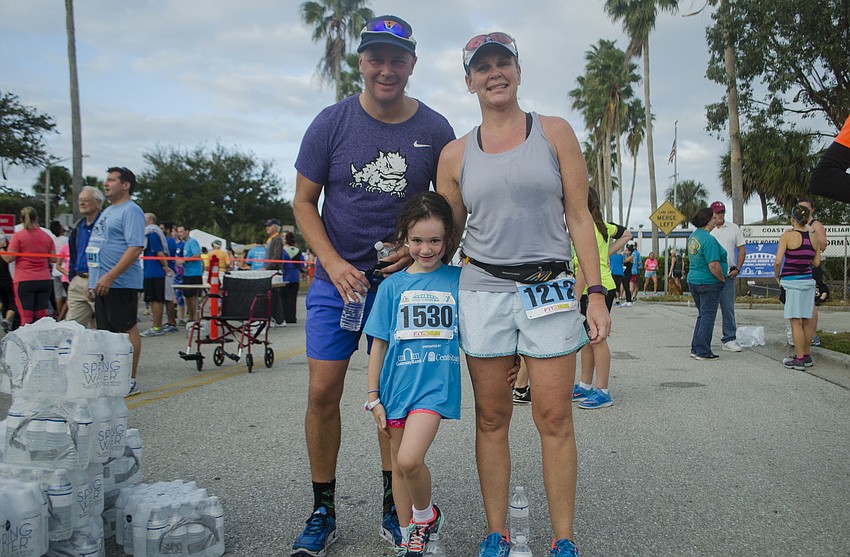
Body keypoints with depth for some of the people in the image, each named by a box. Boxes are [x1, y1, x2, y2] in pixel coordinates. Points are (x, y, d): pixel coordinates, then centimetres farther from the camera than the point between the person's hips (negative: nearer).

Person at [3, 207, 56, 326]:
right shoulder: (46, 236, 6)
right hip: (45, 280, 3)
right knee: (41, 316, 7)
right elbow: (53, 258, 8)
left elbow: (9, 258, -7)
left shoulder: (18, 236, -5)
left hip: (24, 280, -3)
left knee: (26, 317, -1)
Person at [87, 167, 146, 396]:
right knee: (106, 332, 11)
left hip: (121, 283, -9)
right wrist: (93, 279, 19)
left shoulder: (131, 211, -9)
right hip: (102, 283, 9)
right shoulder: (107, 211, 21)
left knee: (127, 330, -3)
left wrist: (109, 276, -23)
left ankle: (130, 381, 2)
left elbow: (135, 248, -20)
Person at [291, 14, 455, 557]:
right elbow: (304, 201, 2)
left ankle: (393, 505, 23)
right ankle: (323, 512, 15)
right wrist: (334, 264, -11)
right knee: (323, 392, -2)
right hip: (337, 276, 0)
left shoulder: (435, 130, -2)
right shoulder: (332, 123, -3)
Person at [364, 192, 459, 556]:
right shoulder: (392, 285, 5)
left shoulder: (458, 279, 2)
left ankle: (426, 515, 11)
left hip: (436, 381, -3)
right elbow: (379, 344, 7)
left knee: (410, 459, -19)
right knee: (399, 466, 11)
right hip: (397, 383, 3)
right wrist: (373, 397, 5)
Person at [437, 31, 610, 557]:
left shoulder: (555, 133, 5)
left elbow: (579, 217, 2)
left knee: (555, 419, 0)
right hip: (483, 291, 1)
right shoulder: (456, 154, 8)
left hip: (550, 290, -1)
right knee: (492, 419, 6)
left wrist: (596, 294, -4)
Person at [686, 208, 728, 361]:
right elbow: (713, 265, -25)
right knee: (708, 316, 0)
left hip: (693, 280, 9)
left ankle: (695, 349, 20)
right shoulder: (709, 240, -20)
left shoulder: (693, 236, 9)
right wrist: (722, 278, -9)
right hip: (709, 283, -9)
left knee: (702, 315, 17)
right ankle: (703, 352, 3)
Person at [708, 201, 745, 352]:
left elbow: (742, 249, 11)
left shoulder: (733, 228, 10)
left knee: (728, 308, 1)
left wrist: (737, 269, -1)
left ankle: (729, 340, 7)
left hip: (728, 274, 1)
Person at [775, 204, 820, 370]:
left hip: (792, 281, -5)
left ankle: (799, 359, -1)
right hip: (808, 280, 6)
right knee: (806, 321, 13)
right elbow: (816, 262, 9)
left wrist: (777, 275, 2)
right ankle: (807, 356, 21)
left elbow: (778, 261, -15)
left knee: (795, 322, -2)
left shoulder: (787, 236, -10)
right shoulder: (814, 236, 5)